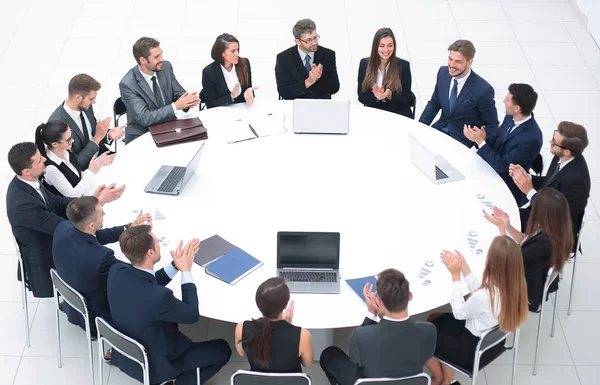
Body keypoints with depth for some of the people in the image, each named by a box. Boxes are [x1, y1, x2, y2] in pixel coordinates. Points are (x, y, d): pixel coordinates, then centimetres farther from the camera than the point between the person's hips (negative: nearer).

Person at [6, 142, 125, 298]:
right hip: (44, 263, -8)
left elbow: (58, 203, 2)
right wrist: (101, 201, -29)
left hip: (50, 243, 8)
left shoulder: (24, 182, -9)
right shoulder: (22, 205, -36)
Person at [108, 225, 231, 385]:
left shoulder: (116, 270, -17)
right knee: (222, 349, 5)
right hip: (152, 365, -7)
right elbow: (193, 315, -16)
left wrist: (176, 264, -3)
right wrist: (186, 270, -11)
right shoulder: (159, 296, -38)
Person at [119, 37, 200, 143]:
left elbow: (179, 94, 6)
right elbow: (144, 118, -23)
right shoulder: (127, 84, -19)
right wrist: (176, 106, -27)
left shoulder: (166, 67, -4)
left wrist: (188, 100, -18)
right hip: (141, 136, -6)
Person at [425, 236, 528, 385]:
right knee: (435, 319, 21)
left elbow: (459, 312, -16)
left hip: (475, 350, -7)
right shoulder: (515, 285, -16)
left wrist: (455, 275, -12)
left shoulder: (485, 296, -38)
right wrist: (464, 267, -2)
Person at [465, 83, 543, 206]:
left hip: (506, 186, -7)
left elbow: (501, 166, -25)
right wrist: (484, 138, -13)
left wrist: (480, 141, -23)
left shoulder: (531, 139, -30)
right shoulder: (511, 118, -7)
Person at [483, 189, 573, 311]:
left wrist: (501, 227, -17)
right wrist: (507, 225, -4)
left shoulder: (542, 243, -38)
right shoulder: (556, 232, -11)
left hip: (528, 294, -8)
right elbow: (526, 242, 7)